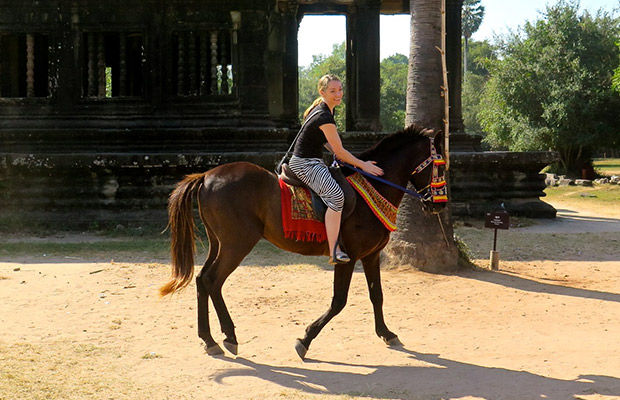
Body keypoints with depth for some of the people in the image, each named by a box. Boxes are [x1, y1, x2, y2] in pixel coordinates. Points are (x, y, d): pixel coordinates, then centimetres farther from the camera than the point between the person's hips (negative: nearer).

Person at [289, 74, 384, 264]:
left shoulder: (322, 111, 12)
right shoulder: (324, 116, -18)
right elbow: (339, 151, -16)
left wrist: (350, 161, 17)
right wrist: (363, 164, -7)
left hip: (314, 162, 11)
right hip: (305, 164, -11)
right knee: (336, 195, -30)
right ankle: (334, 252, -35)